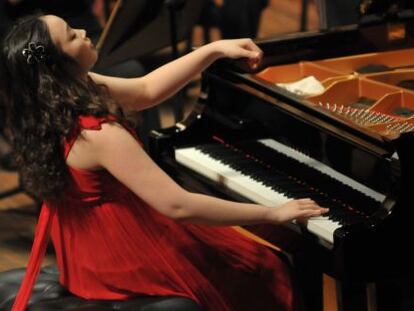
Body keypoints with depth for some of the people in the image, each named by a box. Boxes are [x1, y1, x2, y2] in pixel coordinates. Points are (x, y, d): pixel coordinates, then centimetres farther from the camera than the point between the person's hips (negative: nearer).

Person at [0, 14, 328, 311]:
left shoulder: (56, 99, -6)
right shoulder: (98, 134, -34)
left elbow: (146, 90, 6)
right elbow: (178, 206, -34)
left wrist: (215, 49, -1)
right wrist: (274, 214, -25)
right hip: (122, 261, -9)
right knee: (263, 269, 9)